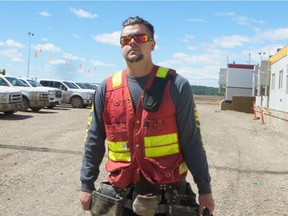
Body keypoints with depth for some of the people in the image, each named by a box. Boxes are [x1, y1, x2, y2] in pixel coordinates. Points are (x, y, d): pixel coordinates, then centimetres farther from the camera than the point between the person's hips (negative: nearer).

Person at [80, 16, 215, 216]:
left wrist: (204, 188, -4)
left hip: (167, 192, -2)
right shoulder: (107, 88, 2)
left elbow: (191, 141, -4)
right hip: (121, 192, 3)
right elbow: (94, 141, 7)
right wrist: (87, 184, 7)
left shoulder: (176, 86, -7)